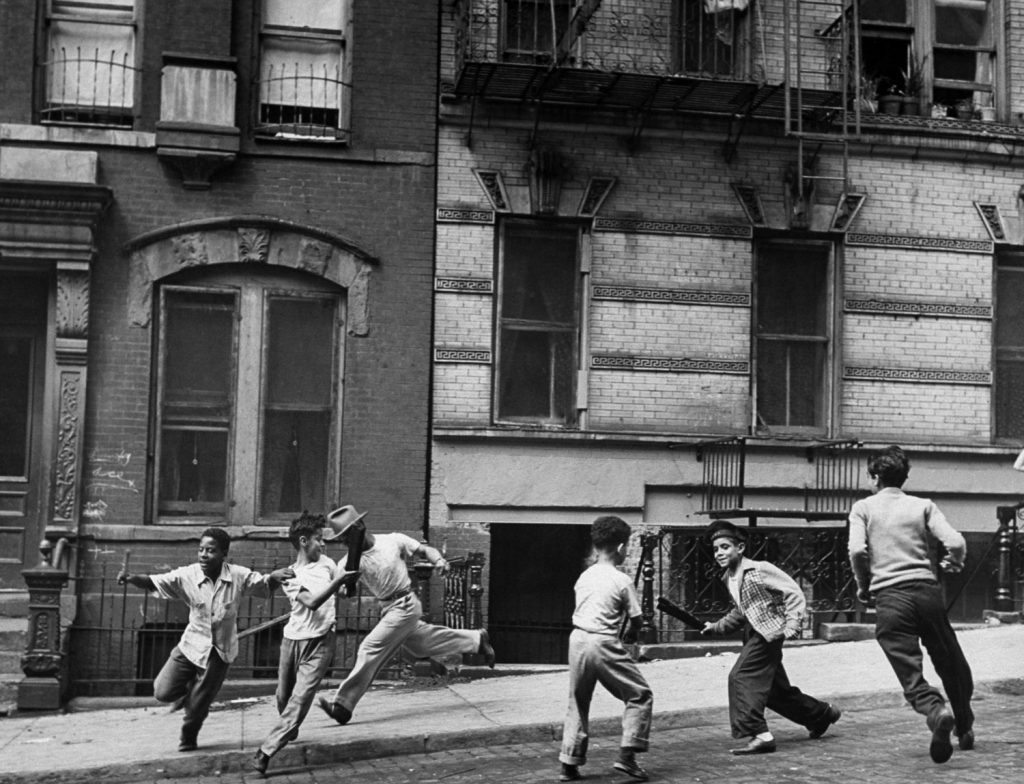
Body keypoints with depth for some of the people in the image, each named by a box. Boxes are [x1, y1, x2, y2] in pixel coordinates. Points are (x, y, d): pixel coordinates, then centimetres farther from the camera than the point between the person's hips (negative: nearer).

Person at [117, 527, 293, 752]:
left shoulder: (238, 576, -14)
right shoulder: (187, 576, -15)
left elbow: (265, 586, -2)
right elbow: (154, 582, -19)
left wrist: (275, 577, -25)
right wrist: (130, 578, -38)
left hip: (219, 651, -1)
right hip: (192, 644, 1)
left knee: (198, 706, 10)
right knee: (163, 692, -6)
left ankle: (188, 738, 43)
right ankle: (189, 689, 30)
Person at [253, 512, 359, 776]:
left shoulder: (327, 563, 6)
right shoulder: (288, 575, -3)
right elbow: (312, 602, -19)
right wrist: (339, 580, -27)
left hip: (320, 642, 0)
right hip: (293, 639, 0)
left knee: (300, 699, -11)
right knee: (284, 696, 12)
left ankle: (267, 750, -10)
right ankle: (289, 731, 42)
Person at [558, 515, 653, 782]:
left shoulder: (583, 576, 12)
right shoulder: (622, 581, -6)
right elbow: (636, 618, -1)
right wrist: (632, 634, 21)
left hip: (577, 639, 6)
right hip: (603, 643, -6)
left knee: (578, 702, 17)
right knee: (640, 695, 7)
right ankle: (627, 755, -1)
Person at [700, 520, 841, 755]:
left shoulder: (759, 570, -15)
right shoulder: (729, 579, 11)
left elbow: (794, 594, -15)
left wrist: (792, 624, -22)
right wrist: (716, 627, 16)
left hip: (770, 632, -9)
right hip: (757, 635, 9)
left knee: (741, 677, -18)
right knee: (775, 688, 16)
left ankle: (758, 735, -17)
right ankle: (822, 714, 37)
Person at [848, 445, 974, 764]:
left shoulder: (863, 507, 8)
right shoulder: (923, 506, 12)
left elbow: (857, 550, -8)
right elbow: (956, 543, 0)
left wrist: (863, 585, 9)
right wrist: (954, 563, 23)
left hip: (889, 597, -2)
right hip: (927, 590, 2)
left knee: (910, 674, -4)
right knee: (951, 665, 19)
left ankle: (936, 712, -32)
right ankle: (965, 728, 31)